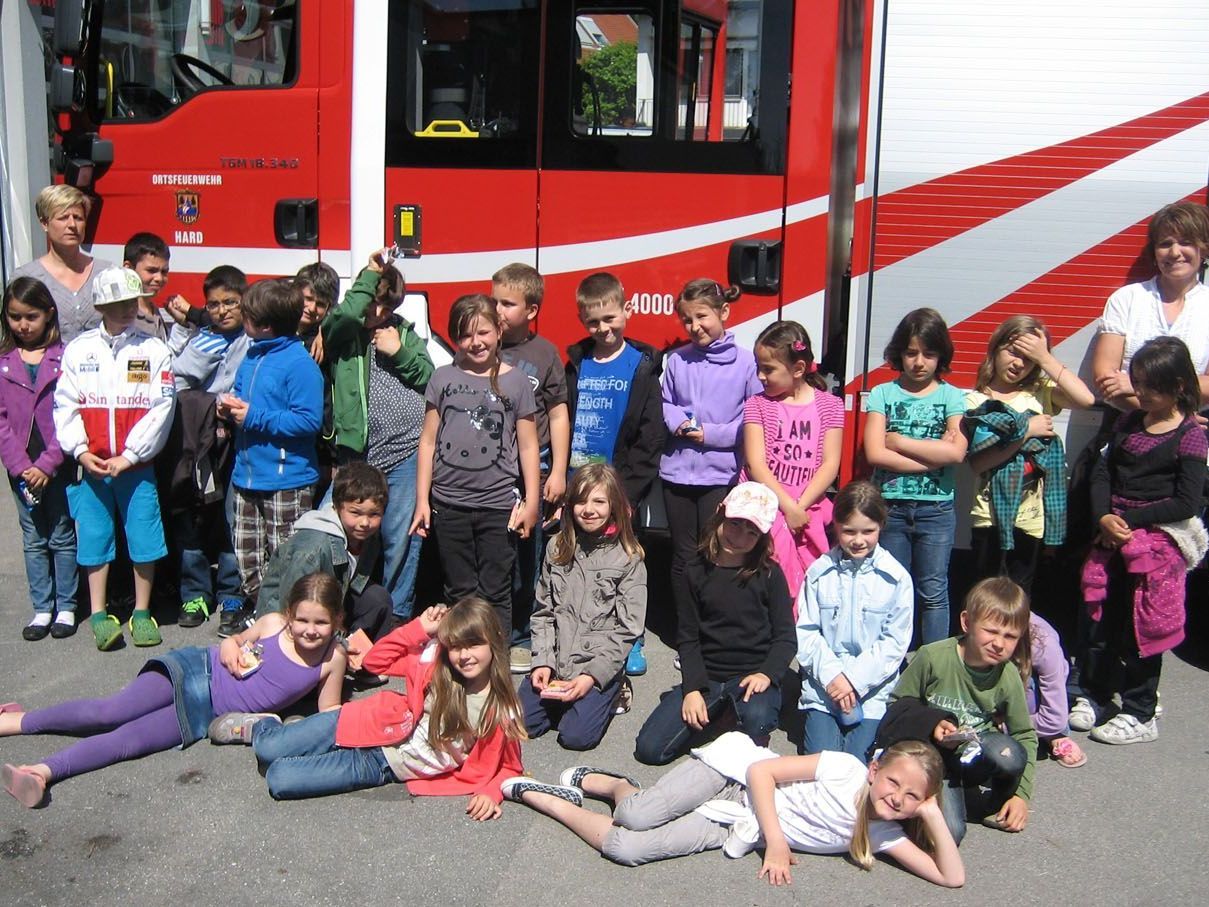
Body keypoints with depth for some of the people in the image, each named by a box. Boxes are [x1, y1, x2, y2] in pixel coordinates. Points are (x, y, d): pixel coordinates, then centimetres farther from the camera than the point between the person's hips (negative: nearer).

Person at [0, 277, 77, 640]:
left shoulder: (65, 358, -6)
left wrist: (47, 464, -14)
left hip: (58, 465, -3)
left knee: (62, 537, 7)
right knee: (34, 540, 11)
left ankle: (66, 607, 17)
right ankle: (42, 609, 20)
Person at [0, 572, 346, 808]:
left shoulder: (333, 659, -9)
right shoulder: (271, 624, -8)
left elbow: (330, 711, 0)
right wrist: (229, 649, -11)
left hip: (206, 715, 1)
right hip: (197, 670, 0)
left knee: (127, 739, -15)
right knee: (111, 711, -16)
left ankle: (44, 771, -17)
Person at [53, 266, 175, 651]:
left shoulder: (153, 349, -1)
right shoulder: (78, 349, 4)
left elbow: (161, 408, -7)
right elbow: (65, 405, 1)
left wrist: (129, 456, -11)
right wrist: (82, 453, -9)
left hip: (137, 465, -1)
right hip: (90, 465, 1)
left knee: (144, 537, 3)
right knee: (94, 537, 7)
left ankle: (142, 612, 18)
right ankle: (99, 615, 19)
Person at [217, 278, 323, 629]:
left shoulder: (299, 363, -15)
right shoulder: (251, 357, 13)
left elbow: (308, 420, -22)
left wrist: (254, 416, -19)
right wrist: (231, 407, 4)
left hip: (286, 479, -9)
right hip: (246, 475, 9)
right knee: (246, 550, 16)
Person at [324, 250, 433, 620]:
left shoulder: (405, 332, 14)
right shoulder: (342, 334, 5)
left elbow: (431, 380, 10)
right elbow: (342, 316, -19)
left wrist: (399, 353, -4)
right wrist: (370, 275, -10)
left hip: (406, 452, 1)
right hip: (359, 452, -1)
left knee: (401, 539, 3)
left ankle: (397, 615, 16)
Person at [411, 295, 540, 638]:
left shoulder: (516, 381, 2)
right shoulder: (443, 378, 6)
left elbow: (528, 446, 4)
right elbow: (428, 440, 8)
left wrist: (531, 502, 0)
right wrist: (422, 499, 4)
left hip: (499, 505, -2)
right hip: (449, 504, 2)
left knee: (496, 594, 4)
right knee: (460, 593, 11)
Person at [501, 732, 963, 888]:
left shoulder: (882, 835, -4)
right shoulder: (848, 769, -17)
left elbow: (952, 877, -7)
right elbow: (762, 770, -16)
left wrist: (934, 817, -19)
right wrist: (776, 842, -23)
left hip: (738, 833, 3)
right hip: (734, 771, -3)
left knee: (626, 848, -17)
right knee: (638, 816, -27)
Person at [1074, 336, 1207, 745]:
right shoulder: (1130, 422, 9)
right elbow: (1103, 472, 6)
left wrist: (1130, 519, -16)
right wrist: (1103, 518, -11)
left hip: (1160, 540, -5)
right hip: (1113, 536, 5)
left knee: (1141, 628, 1)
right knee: (1103, 619, 12)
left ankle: (1139, 715, 15)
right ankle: (1093, 697, 27)